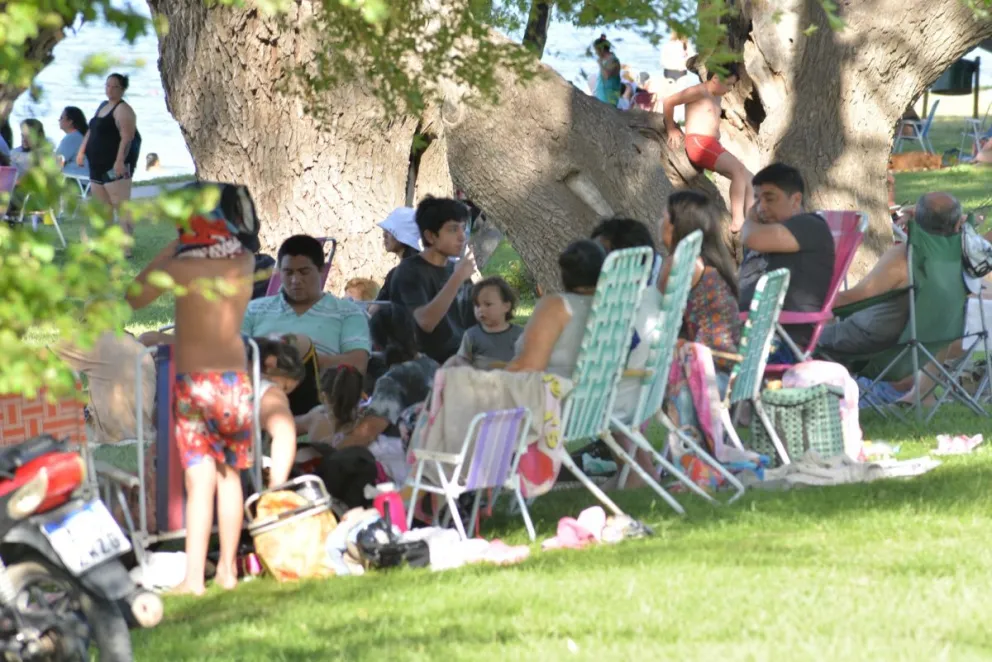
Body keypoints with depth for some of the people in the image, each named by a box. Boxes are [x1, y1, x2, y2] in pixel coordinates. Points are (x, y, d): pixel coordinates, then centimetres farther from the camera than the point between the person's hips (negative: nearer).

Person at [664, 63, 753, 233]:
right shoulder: (699, 92, -5)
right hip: (698, 143, -10)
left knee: (747, 177, 0)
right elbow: (669, 102, -9)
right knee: (738, 170, -23)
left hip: (713, 146, 10)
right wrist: (672, 129, -1)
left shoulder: (716, 97, 24)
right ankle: (737, 221, -29)